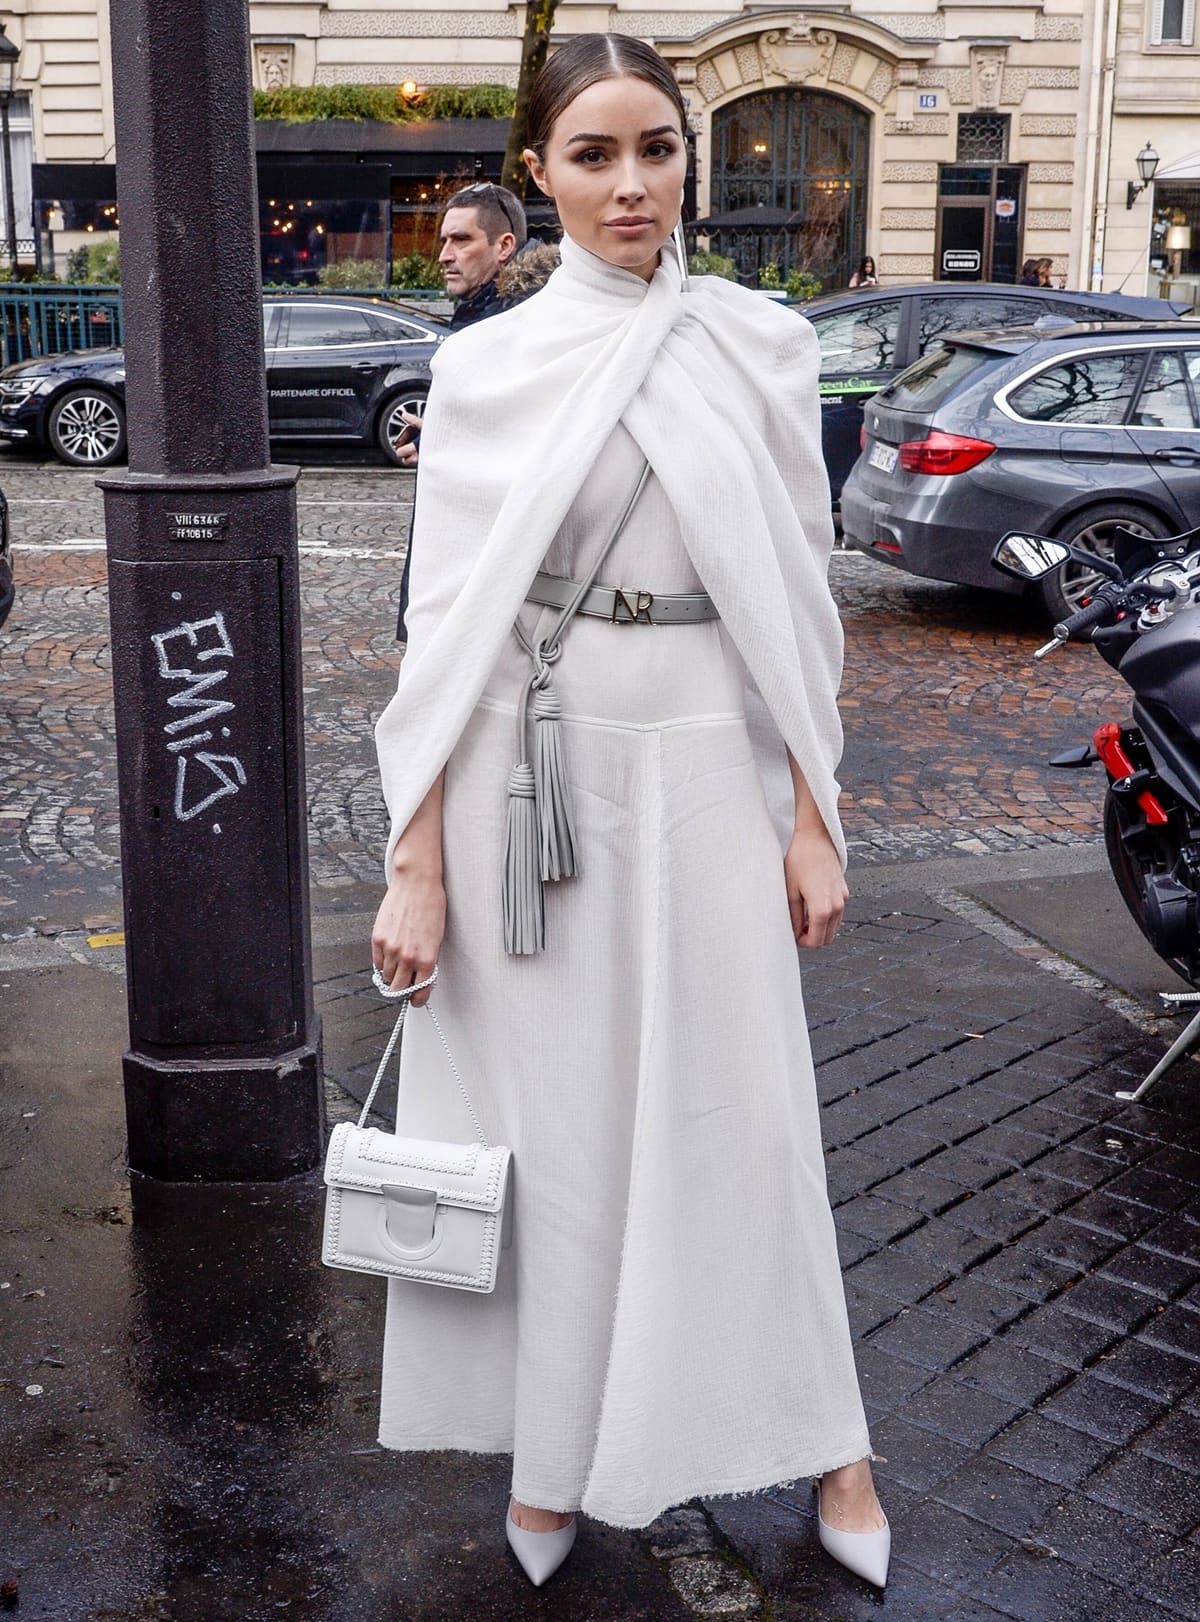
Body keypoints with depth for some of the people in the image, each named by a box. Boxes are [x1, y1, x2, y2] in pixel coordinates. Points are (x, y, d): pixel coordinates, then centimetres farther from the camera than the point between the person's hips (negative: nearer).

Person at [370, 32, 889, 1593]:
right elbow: (446, 616, -2)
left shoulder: (761, 345, 2)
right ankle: (551, 1444, 29)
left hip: (703, 766, 0)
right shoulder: (487, 364, 0)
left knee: (739, 1113, 7)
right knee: (548, 1120, 9)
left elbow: (797, 596, 4)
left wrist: (813, 818, 1)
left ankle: (822, 1437, 27)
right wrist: (416, 863, -6)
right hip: (529, 773, 0)